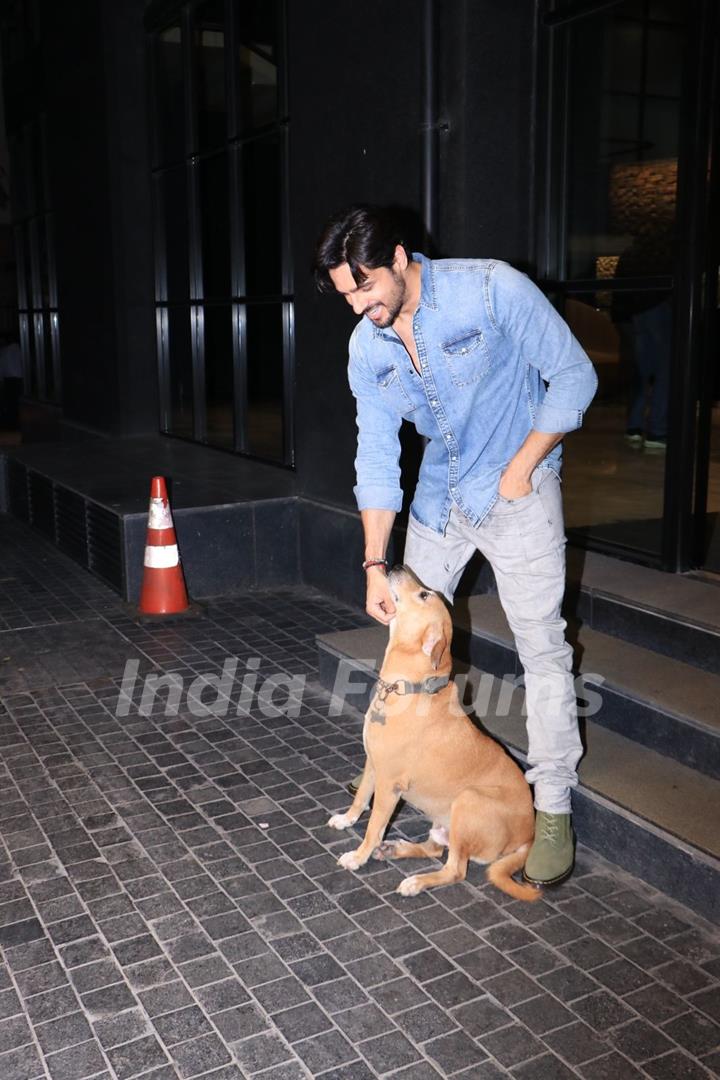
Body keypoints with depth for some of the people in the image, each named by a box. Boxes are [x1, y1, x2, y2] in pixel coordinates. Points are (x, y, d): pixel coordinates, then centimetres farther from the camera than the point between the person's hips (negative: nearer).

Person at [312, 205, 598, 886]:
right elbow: (377, 457, -3)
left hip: (518, 491, -5)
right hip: (439, 494, 6)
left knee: (541, 645, -6)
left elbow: (574, 376, -14)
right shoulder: (367, 349, -5)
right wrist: (375, 563, -10)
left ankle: (553, 808, 7)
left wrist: (520, 470, -16)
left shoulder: (494, 290, -21)